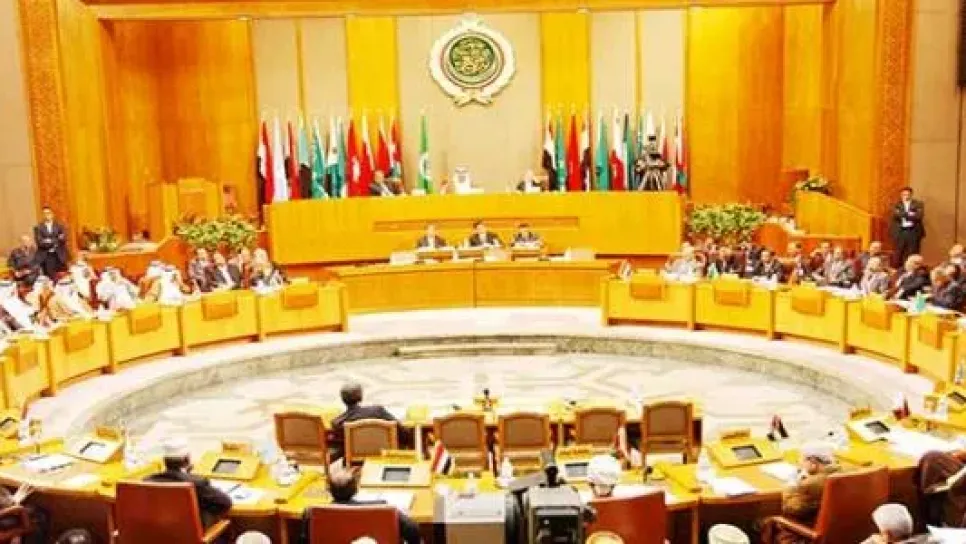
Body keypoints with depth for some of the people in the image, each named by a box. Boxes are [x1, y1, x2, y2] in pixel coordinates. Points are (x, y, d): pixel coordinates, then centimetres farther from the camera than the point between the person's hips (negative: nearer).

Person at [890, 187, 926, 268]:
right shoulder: (896, 205, 10)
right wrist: (910, 214, -14)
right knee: (898, 253, 0)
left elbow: (919, 216, -8)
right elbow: (895, 214, -6)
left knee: (912, 253, -1)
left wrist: (903, 215, -10)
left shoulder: (918, 204, 7)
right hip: (900, 231, 1)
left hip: (913, 232, -1)